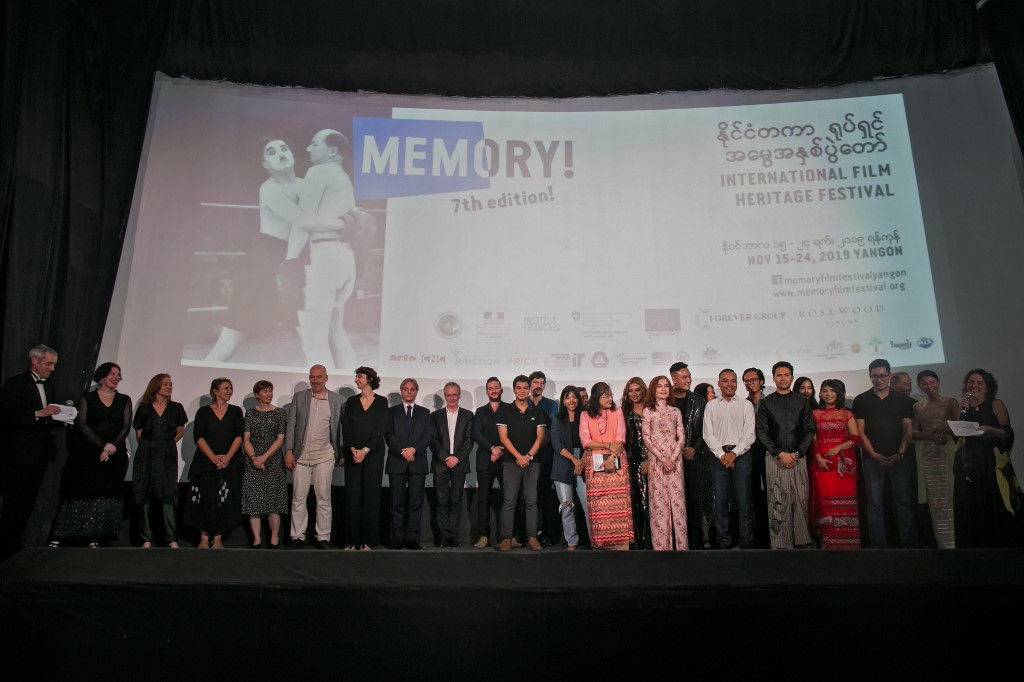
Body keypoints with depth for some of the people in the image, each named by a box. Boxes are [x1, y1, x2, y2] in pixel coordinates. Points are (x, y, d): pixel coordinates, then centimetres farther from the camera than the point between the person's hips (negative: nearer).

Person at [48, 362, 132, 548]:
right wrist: (101, 446, -15)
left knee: (106, 496, -1)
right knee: (80, 493, -5)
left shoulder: (124, 400, 10)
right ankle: (57, 538, 2)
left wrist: (113, 446, -14)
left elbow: (126, 426, 2)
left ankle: (94, 539, 3)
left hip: (115, 455, 2)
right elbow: (81, 424, -5)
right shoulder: (87, 398, 4)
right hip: (87, 454, -2)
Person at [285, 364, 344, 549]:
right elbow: (291, 425, 4)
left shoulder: (336, 400, 2)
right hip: (301, 455, 1)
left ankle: (323, 537, 10)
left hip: (325, 456, -1)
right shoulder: (299, 397, 5)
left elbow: (341, 427, 4)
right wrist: (289, 451, -3)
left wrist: (342, 454, -1)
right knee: (298, 498, 5)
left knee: (324, 498, 3)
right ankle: (298, 537, 14)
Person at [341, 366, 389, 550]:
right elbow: (346, 428, 3)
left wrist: (365, 450, -14)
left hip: (373, 454, -2)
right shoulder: (351, 402, 10)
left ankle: (368, 540, 4)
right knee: (352, 496, -1)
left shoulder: (381, 402, 3)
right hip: (352, 454, 2)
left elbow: (381, 429, -5)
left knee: (371, 496, -2)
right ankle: (352, 540, 4)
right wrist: (353, 449, -13)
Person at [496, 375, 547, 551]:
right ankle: (506, 538, 0)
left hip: (533, 462, 1)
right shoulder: (505, 411, 5)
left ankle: (532, 537, 6)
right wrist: (519, 456, -10)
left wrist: (529, 456, -9)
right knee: (509, 501, -3)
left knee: (531, 501, 2)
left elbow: (540, 437, 4)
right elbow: (503, 437, -2)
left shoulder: (537, 412, 10)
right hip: (511, 461, -1)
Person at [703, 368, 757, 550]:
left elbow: (750, 433, 0)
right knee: (720, 501, 1)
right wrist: (722, 455, -7)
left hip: (741, 454, -1)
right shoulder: (711, 406, 11)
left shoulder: (746, 405, 8)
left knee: (743, 501, -2)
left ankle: (746, 543, 4)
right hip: (719, 455, 1)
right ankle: (724, 543, 8)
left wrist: (734, 453, -10)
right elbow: (708, 434, 5)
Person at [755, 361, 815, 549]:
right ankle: (780, 543, -1)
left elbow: (809, 430, 6)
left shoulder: (802, 402, 10)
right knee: (777, 502, -3)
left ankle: (802, 540, 7)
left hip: (798, 457, 1)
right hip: (774, 458, -1)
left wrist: (796, 453, -6)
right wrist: (780, 453, -8)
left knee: (801, 500, -1)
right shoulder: (766, 403, 7)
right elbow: (762, 432, 2)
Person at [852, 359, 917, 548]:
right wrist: (874, 454, -11)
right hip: (873, 459, -1)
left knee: (905, 502, 0)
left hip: (899, 458, 1)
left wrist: (900, 453, -10)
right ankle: (878, 544, 5)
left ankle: (909, 543, 6)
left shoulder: (903, 400, 10)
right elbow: (860, 431, 1)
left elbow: (908, 429, 4)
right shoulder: (861, 400, 6)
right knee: (874, 504, 1)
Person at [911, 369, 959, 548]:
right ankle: (944, 543, 7)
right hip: (927, 455, 3)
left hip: (947, 453, -3)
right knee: (935, 500, 2)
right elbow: (913, 433, 6)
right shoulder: (917, 406, 13)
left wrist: (939, 427, -18)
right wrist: (929, 436, -12)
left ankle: (954, 542, 0)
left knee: (949, 498, -6)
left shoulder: (950, 402, 4)